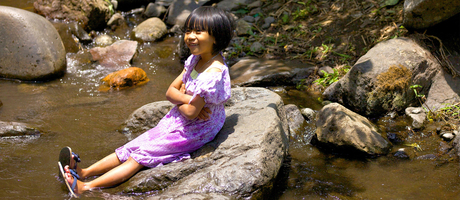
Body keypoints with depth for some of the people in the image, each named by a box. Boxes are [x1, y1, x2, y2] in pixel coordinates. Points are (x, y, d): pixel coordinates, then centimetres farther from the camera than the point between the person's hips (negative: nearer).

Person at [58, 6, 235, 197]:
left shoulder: (213, 72, -27)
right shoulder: (194, 59, 2)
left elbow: (190, 113, -26)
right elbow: (170, 91, 3)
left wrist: (179, 97, -5)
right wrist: (189, 100, -18)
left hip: (194, 131, -9)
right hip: (175, 121, 9)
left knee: (142, 156, -14)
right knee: (134, 147, -2)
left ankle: (86, 188, -18)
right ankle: (84, 172, -7)